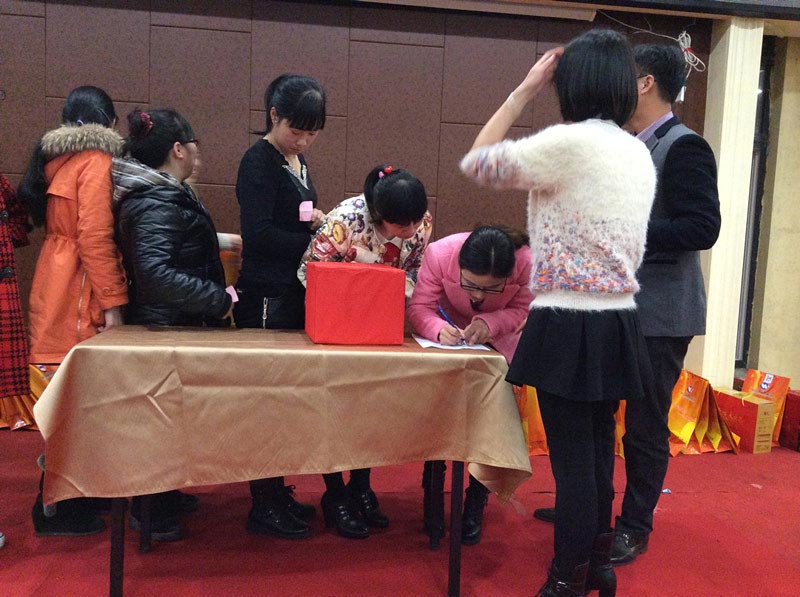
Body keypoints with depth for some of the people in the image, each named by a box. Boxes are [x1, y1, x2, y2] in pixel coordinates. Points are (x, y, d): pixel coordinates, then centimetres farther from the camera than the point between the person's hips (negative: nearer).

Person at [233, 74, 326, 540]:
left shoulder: (298, 162, 15)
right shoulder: (259, 161, -10)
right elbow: (258, 234, -20)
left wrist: (320, 224, 3)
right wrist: (314, 237, -17)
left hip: (295, 295, 9)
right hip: (267, 299, -8)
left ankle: (276, 490, 25)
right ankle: (264, 506, 9)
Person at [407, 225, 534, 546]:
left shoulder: (527, 262, -35)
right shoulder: (439, 254, -35)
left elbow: (524, 309, -20)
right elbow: (419, 307, -27)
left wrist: (490, 323, -39)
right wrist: (439, 328, -48)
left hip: (498, 344, 0)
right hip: (450, 336, 0)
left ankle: (475, 505, 13)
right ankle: (433, 494, 14)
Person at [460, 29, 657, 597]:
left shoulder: (568, 142, -14)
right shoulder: (640, 154, 10)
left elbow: (476, 162, -3)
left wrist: (525, 89, 1)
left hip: (569, 326, -8)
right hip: (619, 323, 8)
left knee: (573, 458, 2)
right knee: (600, 451, 18)